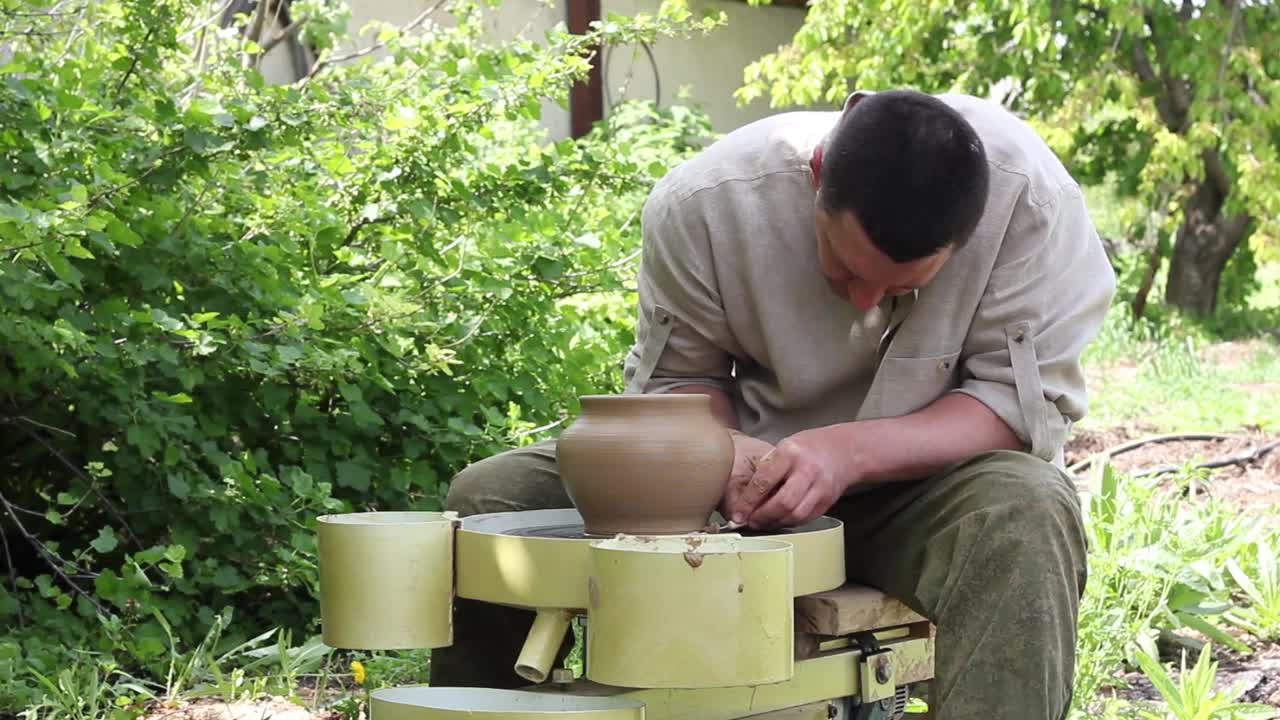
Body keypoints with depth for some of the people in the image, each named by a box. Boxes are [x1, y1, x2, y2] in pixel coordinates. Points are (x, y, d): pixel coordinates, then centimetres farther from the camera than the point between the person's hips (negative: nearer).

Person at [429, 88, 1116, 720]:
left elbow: (1025, 401, -18)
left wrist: (851, 451, -32)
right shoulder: (703, 202, -17)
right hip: (762, 466, 2)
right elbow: (677, 377, -1)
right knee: (490, 495, -14)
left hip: (923, 478, -2)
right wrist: (721, 445, -25)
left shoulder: (1028, 194, -23)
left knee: (1025, 519, -39)